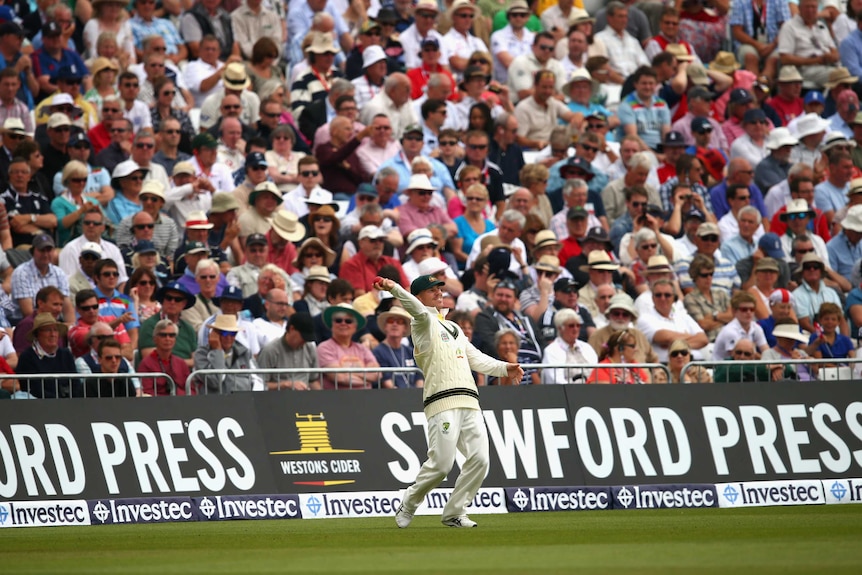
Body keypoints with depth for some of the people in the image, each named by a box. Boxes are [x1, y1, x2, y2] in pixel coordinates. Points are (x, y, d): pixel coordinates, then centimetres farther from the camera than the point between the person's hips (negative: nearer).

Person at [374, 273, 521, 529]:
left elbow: (476, 359, 29)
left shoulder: (454, 328, 29)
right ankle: (408, 506, 9)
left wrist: (503, 368, 15)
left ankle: (454, 513, 6)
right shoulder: (424, 323, 5)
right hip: (443, 403, -7)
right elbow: (418, 309, -17)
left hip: (469, 402, 7)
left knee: (479, 459, -6)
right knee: (440, 464, -13)